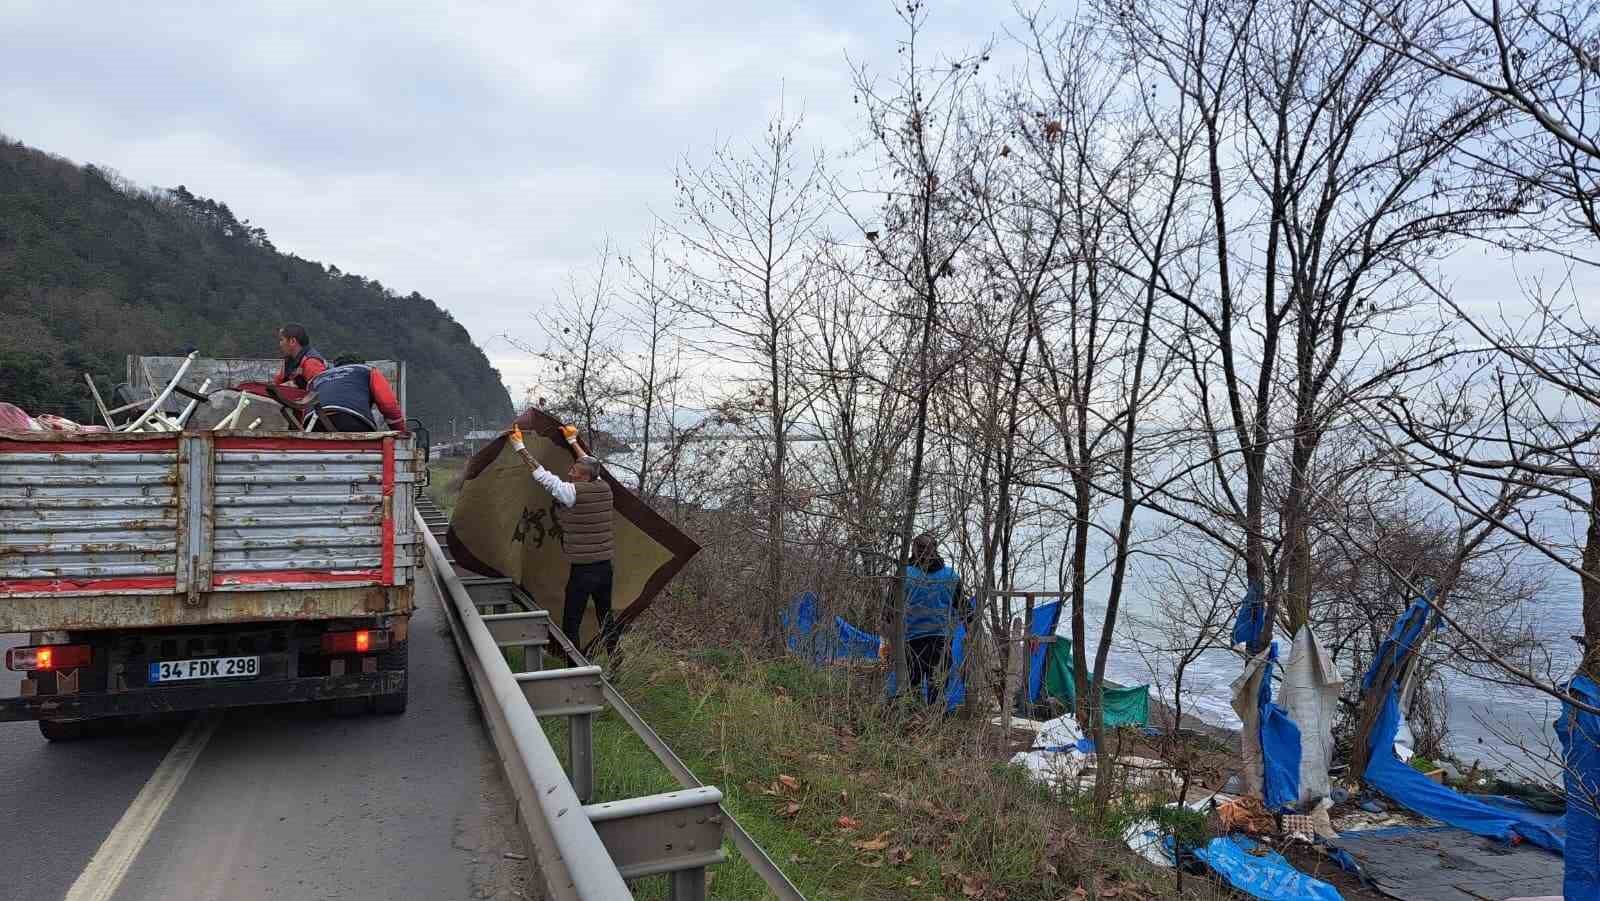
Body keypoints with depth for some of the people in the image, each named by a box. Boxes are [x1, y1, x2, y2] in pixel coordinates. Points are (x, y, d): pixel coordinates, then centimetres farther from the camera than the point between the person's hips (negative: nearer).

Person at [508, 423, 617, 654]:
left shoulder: (572, 492, -15)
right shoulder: (603, 487, 3)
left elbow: (541, 474, -9)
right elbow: (589, 463, 22)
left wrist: (520, 446, -1)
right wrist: (573, 441, 34)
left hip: (583, 570, -7)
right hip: (605, 566, 7)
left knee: (571, 622, 3)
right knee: (606, 617, 18)